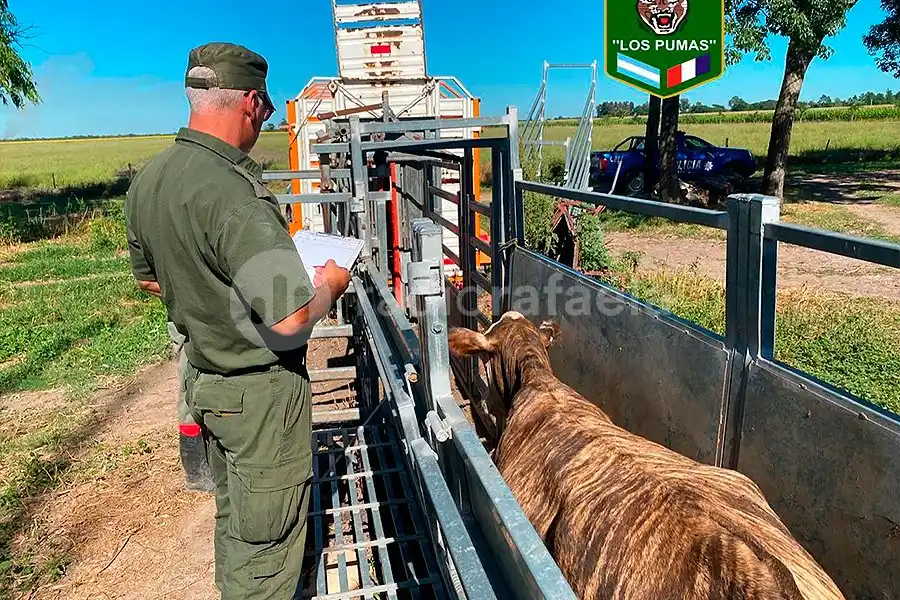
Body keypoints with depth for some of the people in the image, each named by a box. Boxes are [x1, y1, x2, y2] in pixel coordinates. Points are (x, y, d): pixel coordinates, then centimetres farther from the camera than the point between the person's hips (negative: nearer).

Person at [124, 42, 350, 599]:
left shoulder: (149, 178, 1)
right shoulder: (234, 191, -28)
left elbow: (149, 278, 15)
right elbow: (290, 318, -30)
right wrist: (331, 283, -11)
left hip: (203, 375, 9)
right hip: (260, 390, -9)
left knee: (234, 512, 27)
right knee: (268, 537, 10)